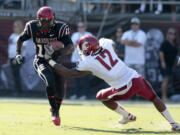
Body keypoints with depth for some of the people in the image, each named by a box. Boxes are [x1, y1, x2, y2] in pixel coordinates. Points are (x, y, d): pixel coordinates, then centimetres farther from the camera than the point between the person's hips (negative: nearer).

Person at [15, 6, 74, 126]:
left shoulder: (60, 28, -21)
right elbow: (21, 39, 4)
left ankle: (56, 110, 36)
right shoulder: (33, 27, -15)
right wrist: (18, 53, -10)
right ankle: (54, 111, -11)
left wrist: (59, 53, -46)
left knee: (60, 91, 3)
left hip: (56, 61, 1)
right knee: (50, 81, -28)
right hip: (41, 61, -1)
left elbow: (71, 47, -29)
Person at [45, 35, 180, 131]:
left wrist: (52, 63, 14)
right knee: (154, 98, 24)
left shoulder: (88, 63, -7)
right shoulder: (106, 45, 4)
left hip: (125, 89, -4)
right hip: (136, 77, 4)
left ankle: (127, 116, 26)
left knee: (102, 97, 21)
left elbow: (70, 73, 5)